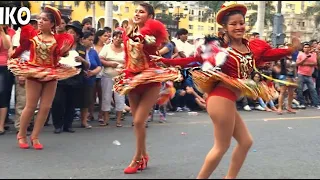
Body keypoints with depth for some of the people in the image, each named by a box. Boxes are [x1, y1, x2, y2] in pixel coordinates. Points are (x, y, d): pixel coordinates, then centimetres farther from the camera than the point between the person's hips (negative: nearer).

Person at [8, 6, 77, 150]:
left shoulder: (58, 39, -2)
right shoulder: (31, 35, -3)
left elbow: (60, 56, -4)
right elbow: (20, 49, 3)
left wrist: (64, 51, -21)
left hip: (52, 74, 2)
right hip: (34, 73, -2)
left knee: (45, 107, 2)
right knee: (31, 106, 0)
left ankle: (35, 136, 15)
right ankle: (21, 134, 18)